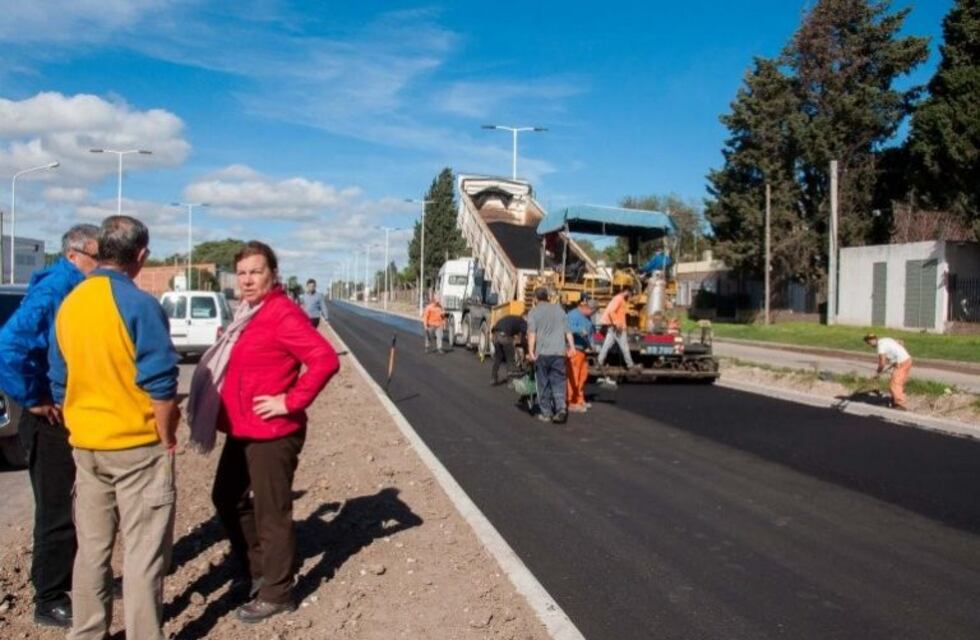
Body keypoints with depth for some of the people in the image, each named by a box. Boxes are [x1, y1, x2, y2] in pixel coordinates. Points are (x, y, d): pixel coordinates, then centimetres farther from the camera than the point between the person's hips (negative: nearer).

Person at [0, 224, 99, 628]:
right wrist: (33, 399, -20)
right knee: (58, 512, 2)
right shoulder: (52, 291, -19)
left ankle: (78, 582, 35)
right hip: (53, 421, -8)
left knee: (77, 508, 19)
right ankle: (49, 601, 17)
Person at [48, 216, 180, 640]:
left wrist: (80, 431, 19)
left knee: (92, 548, 18)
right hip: (137, 445, -7)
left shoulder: (69, 304, 4)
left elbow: (59, 381, 11)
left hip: (85, 446, 7)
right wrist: (166, 438, -8)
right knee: (143, 554, 3)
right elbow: (160, 383, -19)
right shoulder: (138, 304, -16)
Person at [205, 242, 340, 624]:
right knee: (228, 499, 21)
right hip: (242, 431, 10)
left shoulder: (283, 314, -18)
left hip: (272, 434, -10)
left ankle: (276, 593, 18)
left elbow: (325, 360, -27)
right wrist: (229, 411, 13)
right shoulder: (249, 313, 11)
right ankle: (256, 571, 38)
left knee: (271, 512, 2)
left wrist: (291, 401, -23)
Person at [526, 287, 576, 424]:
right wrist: (571, 346, 11)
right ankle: (561, 407, -13)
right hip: (558, 351, 2)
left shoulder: (534, 312, 0)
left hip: (542, 352, -2)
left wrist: (531, 351, -15)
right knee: (558, 382, 6)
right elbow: (567, 330, 9)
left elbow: (532, 333, -11)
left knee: (543, 384, 7)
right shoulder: (558, 309, 11)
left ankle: (546, 413, 11)